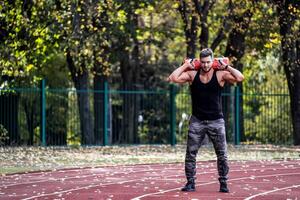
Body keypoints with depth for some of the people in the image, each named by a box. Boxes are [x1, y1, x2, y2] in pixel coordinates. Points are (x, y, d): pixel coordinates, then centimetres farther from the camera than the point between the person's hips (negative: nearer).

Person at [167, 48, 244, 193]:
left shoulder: (220, 74, -4)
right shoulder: (192, 74, -1)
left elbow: (240, 78, -17)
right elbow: (172, 78, -11)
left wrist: (226, 67, -9)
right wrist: (185, 66, -5)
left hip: (216, 121, -1)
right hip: (197, 121, 1)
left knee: (222, 155, 1)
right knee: (190, 154, 0)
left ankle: (223, 183, 10)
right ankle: (190, 182, 9)